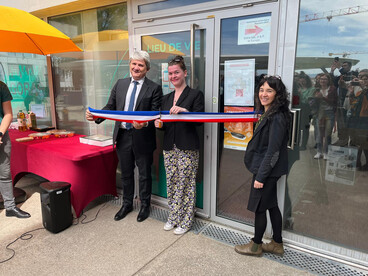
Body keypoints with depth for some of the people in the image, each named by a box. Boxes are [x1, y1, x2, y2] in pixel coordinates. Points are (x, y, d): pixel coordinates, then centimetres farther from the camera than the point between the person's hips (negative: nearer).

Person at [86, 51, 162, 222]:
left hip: (142, 137, -4)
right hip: (122, 136, 4)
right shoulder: (120, 84, 8)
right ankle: (127, 204, 38)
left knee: (144, 174, 12)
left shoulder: (154, 88, -7)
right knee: (126, 173, 19)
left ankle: (144, 206, 33)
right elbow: (110, 107, 6)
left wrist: (145, 124, -32)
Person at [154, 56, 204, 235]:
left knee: (186, 185, 2)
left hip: (187, 148, -5)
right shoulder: (166, 98, 15)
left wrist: (184, 111, -27)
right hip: (169, 147, 6)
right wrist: (159, 124, -5)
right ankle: (173, 217, 29)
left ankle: (186, 221, 19)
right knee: (171, 184, 13)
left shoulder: (195, 95, -3)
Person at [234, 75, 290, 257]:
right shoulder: (267, 113, 10)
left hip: (267, 170, -10)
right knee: (271, 205, 18)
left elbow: (272, 151, -22)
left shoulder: (277, 118, -21)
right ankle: (277, 244, 33)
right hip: (266, 170, 10)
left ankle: (256, 246, 24)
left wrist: (261, 176, -19)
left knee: (259, 208, 5)